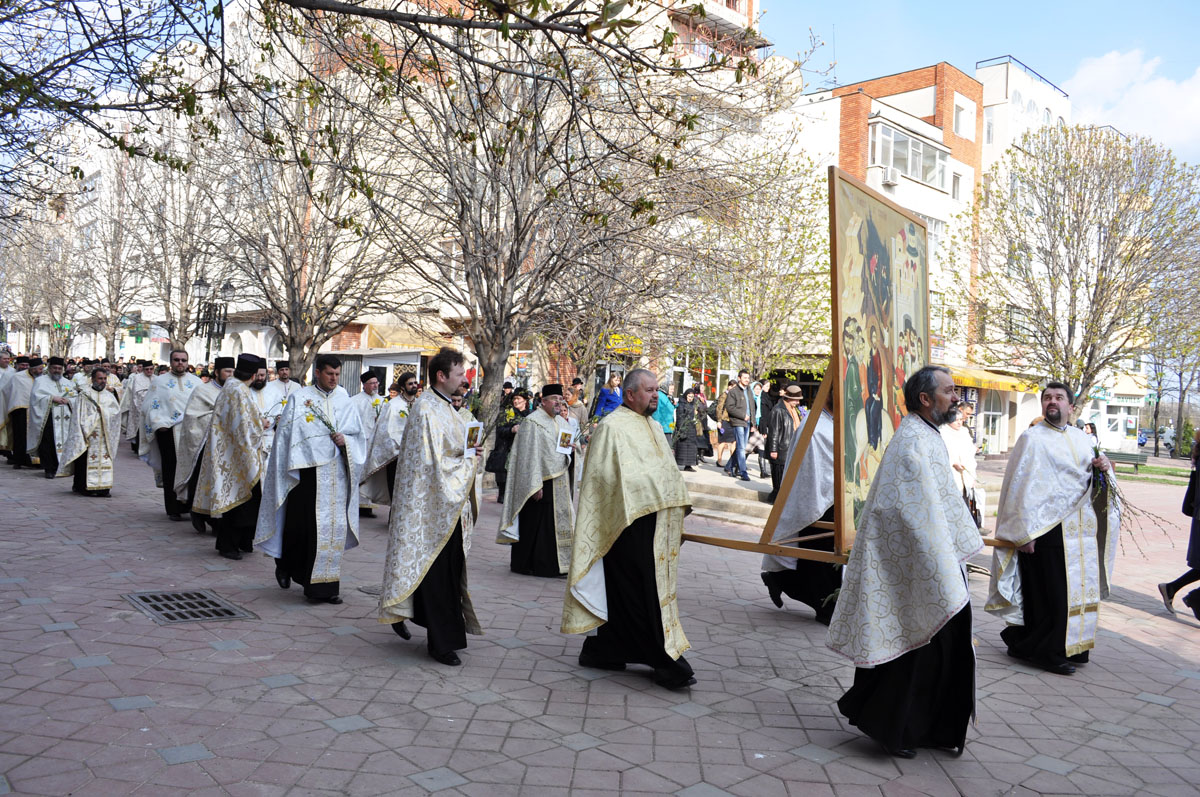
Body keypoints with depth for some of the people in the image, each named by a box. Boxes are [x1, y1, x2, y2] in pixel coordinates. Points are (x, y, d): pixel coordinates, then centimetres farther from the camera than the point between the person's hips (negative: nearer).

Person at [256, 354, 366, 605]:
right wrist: (292, 468, -8)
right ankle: (285, 567, 25)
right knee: (302, 524, -3)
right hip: (308, 471, -4)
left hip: (337, 473, 4)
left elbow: (359, 435, 15)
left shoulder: (343, 400, 11)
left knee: (335, 526, 3)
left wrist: (345, 440, -6)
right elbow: (285, 436, -2)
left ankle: (325, 585, 12)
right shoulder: (299, 399, 0)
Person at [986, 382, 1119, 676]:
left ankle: (1071, 646, 24)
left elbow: (1091, 480, 22)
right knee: (1050, 592, -3)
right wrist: (1024, 533, -17)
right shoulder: (1032, 439, -7)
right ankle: (1046, 651, 10)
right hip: (1049, 528, -6)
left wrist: (1103, 468, -3)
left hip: (1081, 530, 7)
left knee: (1079, 588, 10)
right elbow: (1020, 487, -13)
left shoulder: (1081, 438, 13)